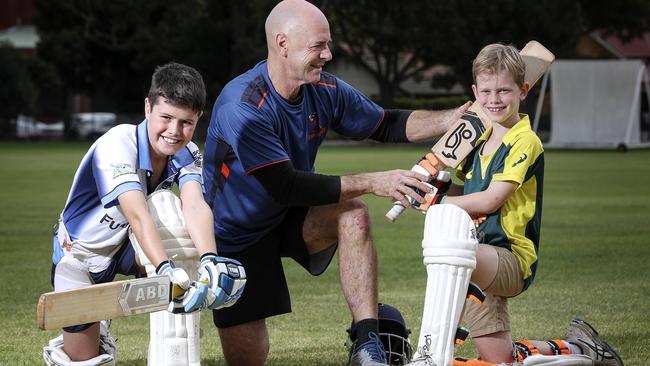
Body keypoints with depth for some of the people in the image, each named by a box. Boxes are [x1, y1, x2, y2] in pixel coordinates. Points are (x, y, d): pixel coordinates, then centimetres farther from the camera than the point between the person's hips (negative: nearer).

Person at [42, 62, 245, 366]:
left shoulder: (187, 155, -16)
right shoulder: (117, 146, -34)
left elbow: (195, 206, -35)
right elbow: (138, 216, -47)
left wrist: (209, 261, -54)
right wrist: (166, 271, -62)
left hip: (123, 247, 5)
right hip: (78, 252, -5)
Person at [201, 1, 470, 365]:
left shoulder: (325, 91, -9)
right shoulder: (241, 106, -30)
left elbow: (386, 125, 6)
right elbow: (285, 187, -34)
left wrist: (455, 118, -10)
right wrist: (372, 183, -33)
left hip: (290, 220, 5)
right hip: (237, 236, -5)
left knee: (353, 214, -26)